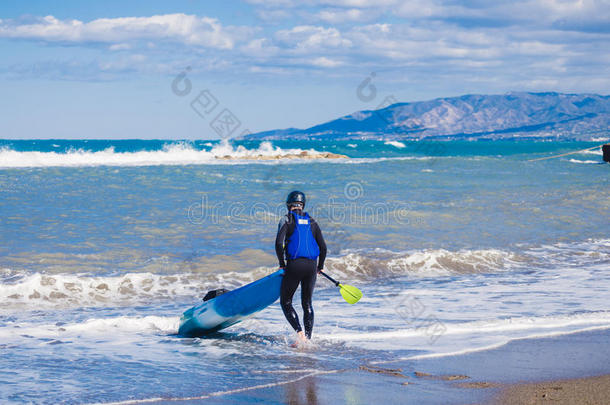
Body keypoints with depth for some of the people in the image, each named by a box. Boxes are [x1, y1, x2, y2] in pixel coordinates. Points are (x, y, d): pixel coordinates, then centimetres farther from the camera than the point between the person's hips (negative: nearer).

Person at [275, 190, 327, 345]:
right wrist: (320, 267, 23)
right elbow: (323, 247, 10)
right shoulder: (312, 222, 12)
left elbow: (279, 243, -13)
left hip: (294, 265, -4)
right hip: (311, 266, 4)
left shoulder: (287, 219, -1)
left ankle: (299, 332, -13)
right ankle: (308, 338, 11)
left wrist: (282, 264, -1)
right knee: (307, 303, 16)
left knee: (285, 302, 7)